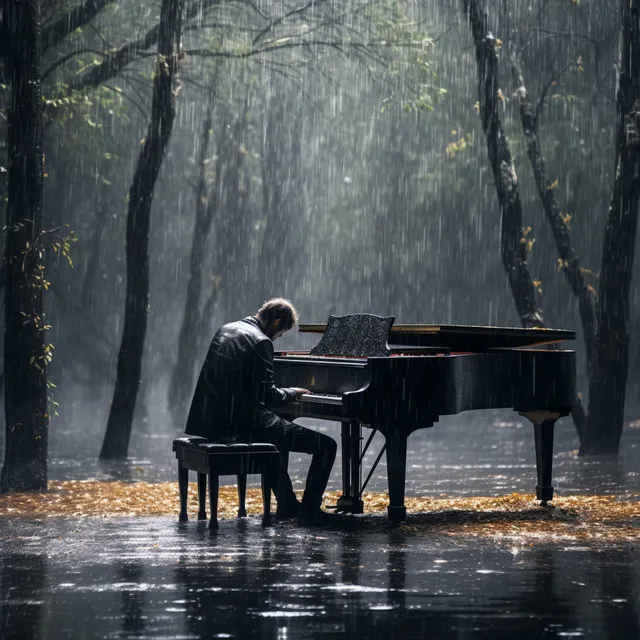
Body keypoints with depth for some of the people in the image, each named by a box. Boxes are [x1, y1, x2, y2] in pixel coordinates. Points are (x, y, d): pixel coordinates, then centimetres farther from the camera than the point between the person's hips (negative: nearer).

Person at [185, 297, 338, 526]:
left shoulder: (225, 330, 12)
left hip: (215, 421, 10)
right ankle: (309, 511, 0)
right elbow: (267, 396, -18)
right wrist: (292, 392, 2)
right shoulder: (260, 342, -15)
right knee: (326, 445, -4)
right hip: (243, 425, -10)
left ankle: (287, 505, 42)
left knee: (279, 436, 39)